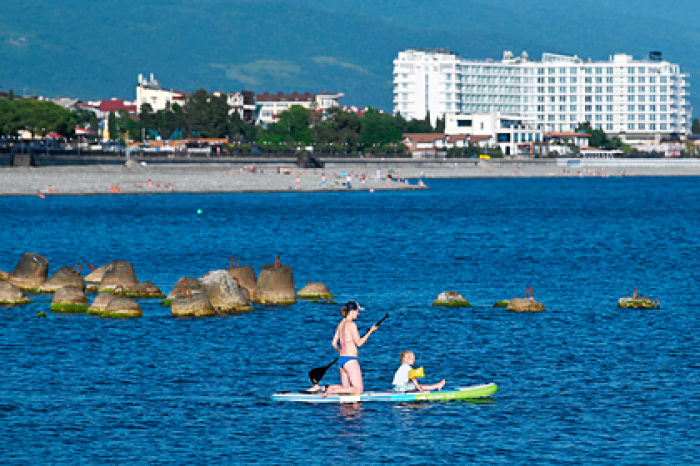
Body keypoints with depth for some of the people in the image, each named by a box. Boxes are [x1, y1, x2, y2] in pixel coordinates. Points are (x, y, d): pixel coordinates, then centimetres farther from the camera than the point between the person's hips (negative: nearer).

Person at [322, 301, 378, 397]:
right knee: (359, 390, -5)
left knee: (346, 389, 17)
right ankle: (332, 391, -16)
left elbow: (334, 344, 15)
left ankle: (328, 389, -5)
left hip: (341, 359, 9)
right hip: (350, 360, -9)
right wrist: (370, 332, -5)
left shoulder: (341, 325, 11)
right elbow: (359, 343, -13)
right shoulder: (351, 324, -13)